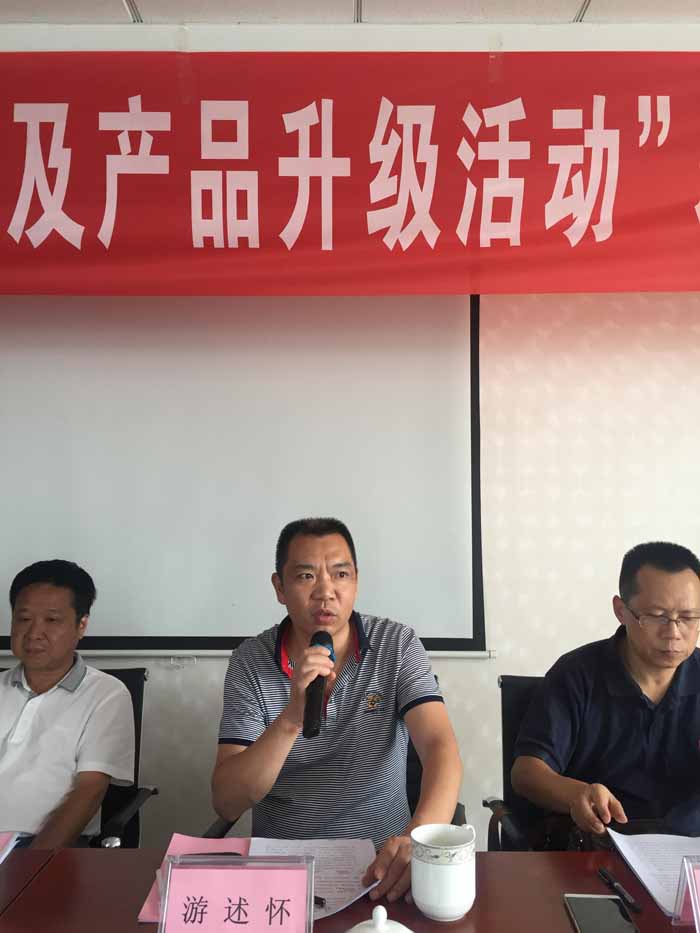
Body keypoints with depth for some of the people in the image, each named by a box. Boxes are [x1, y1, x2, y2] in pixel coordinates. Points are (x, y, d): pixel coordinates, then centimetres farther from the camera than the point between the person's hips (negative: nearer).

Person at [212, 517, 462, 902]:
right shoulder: (250, 661, -4)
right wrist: (291, 718, -25)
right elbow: (227, 803, -9)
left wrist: (418, 837, -34)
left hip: (381, 859, 0)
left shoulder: (398, 645, -4)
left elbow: (441, 747, -15)